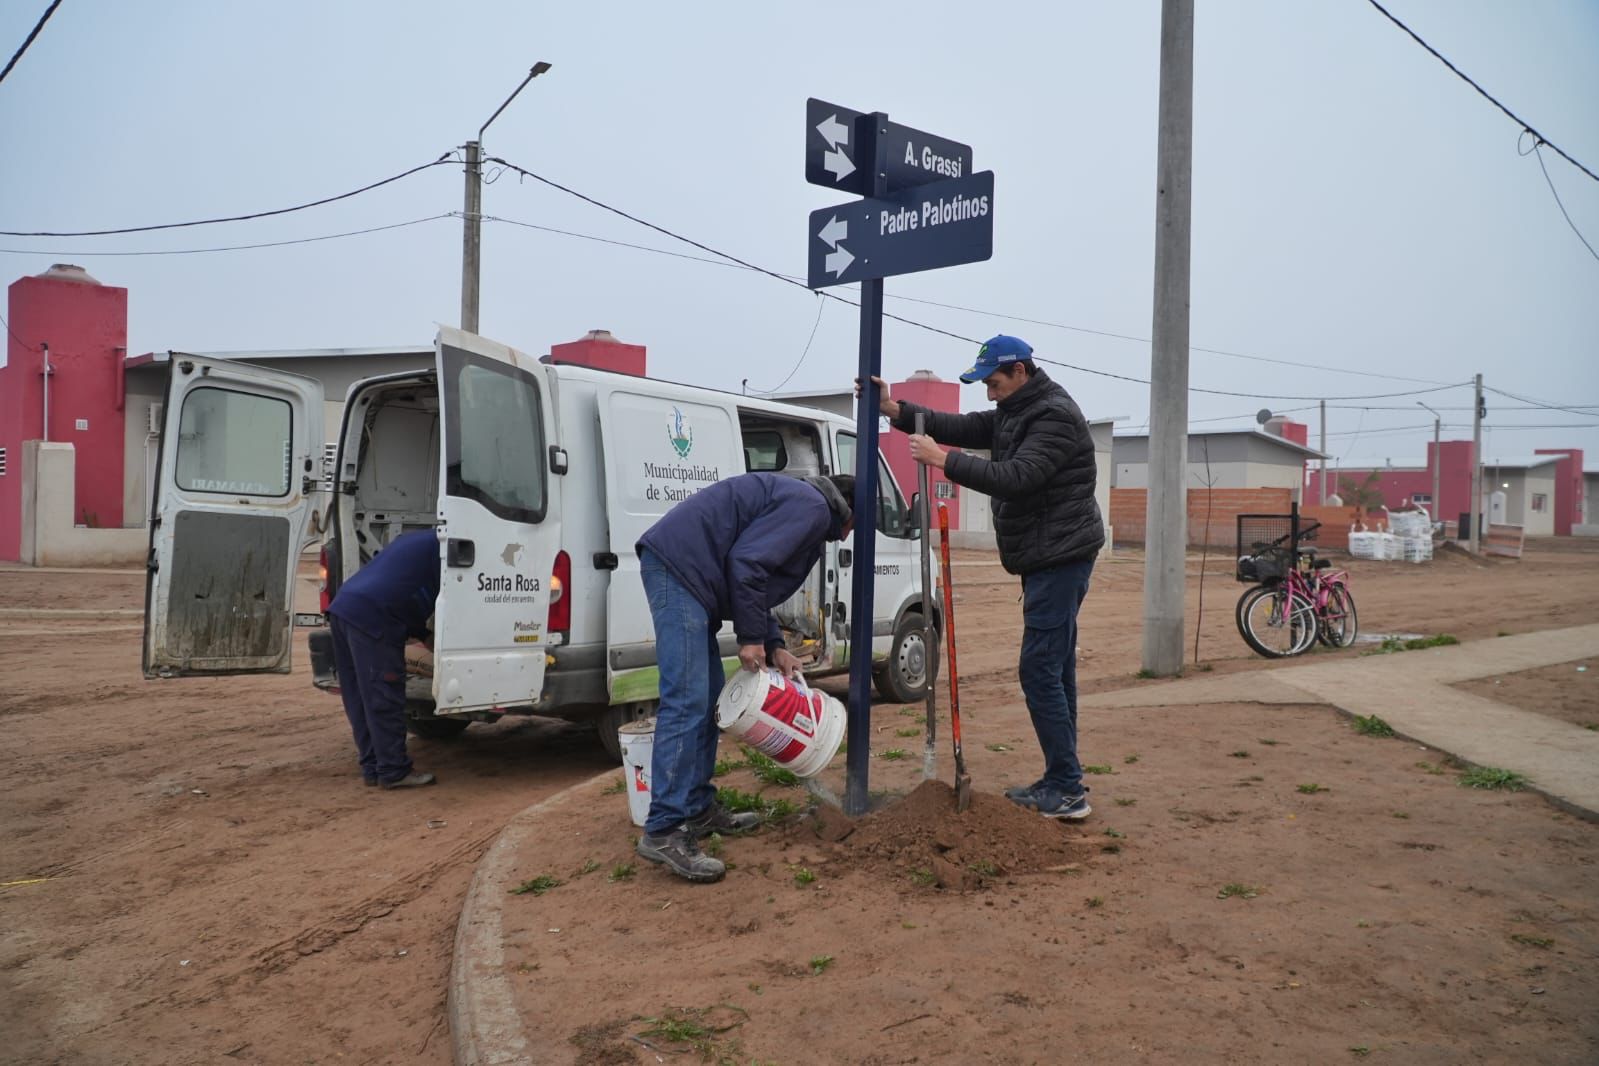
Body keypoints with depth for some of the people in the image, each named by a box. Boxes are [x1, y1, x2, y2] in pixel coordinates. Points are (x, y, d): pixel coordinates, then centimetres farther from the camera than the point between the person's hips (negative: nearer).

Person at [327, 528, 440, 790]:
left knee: (360, 700, 12)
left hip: (343, 606, 10)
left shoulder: (417, 539, 29)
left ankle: (373, 768, 19)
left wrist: (425, 637, 29)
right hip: (371, 618, -10)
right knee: (384, 701, -3)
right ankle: (394, 771, 2)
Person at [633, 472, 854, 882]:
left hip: (682, 569, 11)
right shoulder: (812, 507, -6)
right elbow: (746, 562, -17)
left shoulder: (799, 502, 26)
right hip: (678, 564, -11)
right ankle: (664, 831, -12)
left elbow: (757, 572, 24)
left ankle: (697, 807, 22)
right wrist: (752, 638, -9)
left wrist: (773, 646, 16)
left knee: (708, 698, 14)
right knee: (686, 701, -13)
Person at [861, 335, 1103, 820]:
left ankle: (1068, 791, -5)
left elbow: (1015, 478, -27)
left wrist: (943, 459, -25)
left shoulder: (1055, 416, -16)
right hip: (1046, 560, 10)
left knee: (1041, 671, -10)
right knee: (1055, 670, 12)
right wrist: (895, 410, -3)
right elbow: (960, 427, 8)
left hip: (1061, 558, -10)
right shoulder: (1012, 414, 15)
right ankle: (1059, 782, 19)